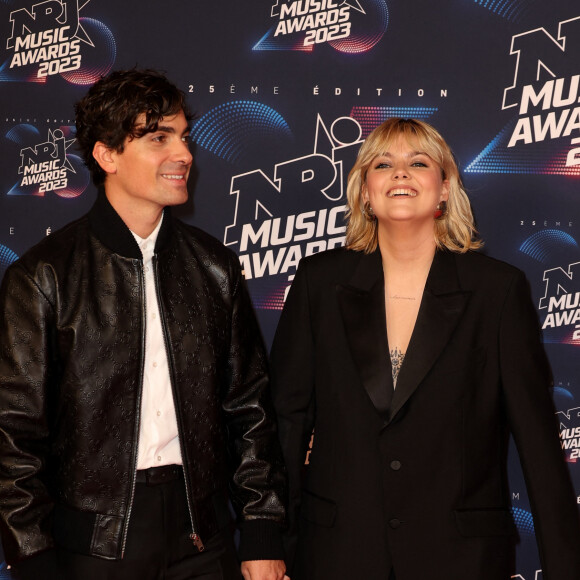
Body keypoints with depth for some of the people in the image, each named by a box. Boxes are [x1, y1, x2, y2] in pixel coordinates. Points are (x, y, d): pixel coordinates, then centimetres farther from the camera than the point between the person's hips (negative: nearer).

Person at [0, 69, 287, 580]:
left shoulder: (214, 266, 5)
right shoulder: (44, 277, -6)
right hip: (92, 538, -3)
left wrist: (262, 536, 4)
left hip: (202, 536, 3)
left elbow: (250, 406, 7)